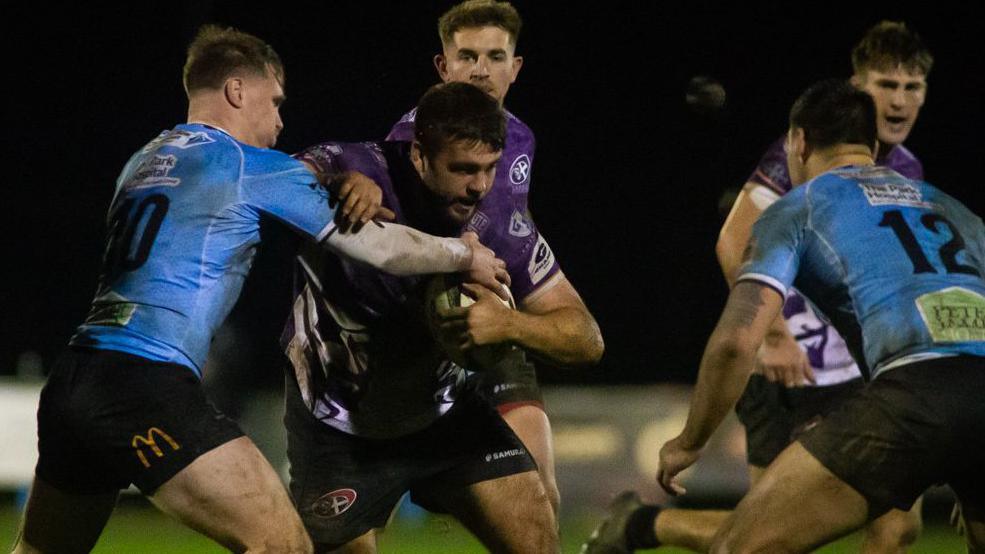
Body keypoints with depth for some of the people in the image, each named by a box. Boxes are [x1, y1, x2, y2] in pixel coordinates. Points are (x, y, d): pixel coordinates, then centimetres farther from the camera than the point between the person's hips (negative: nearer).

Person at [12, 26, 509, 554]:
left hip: (69, 385, 8)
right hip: (148, 385, -8)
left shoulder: (144, 160, 21)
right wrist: (466, 255, 24)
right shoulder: (257, 168, 1)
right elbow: (380, 248, 7)